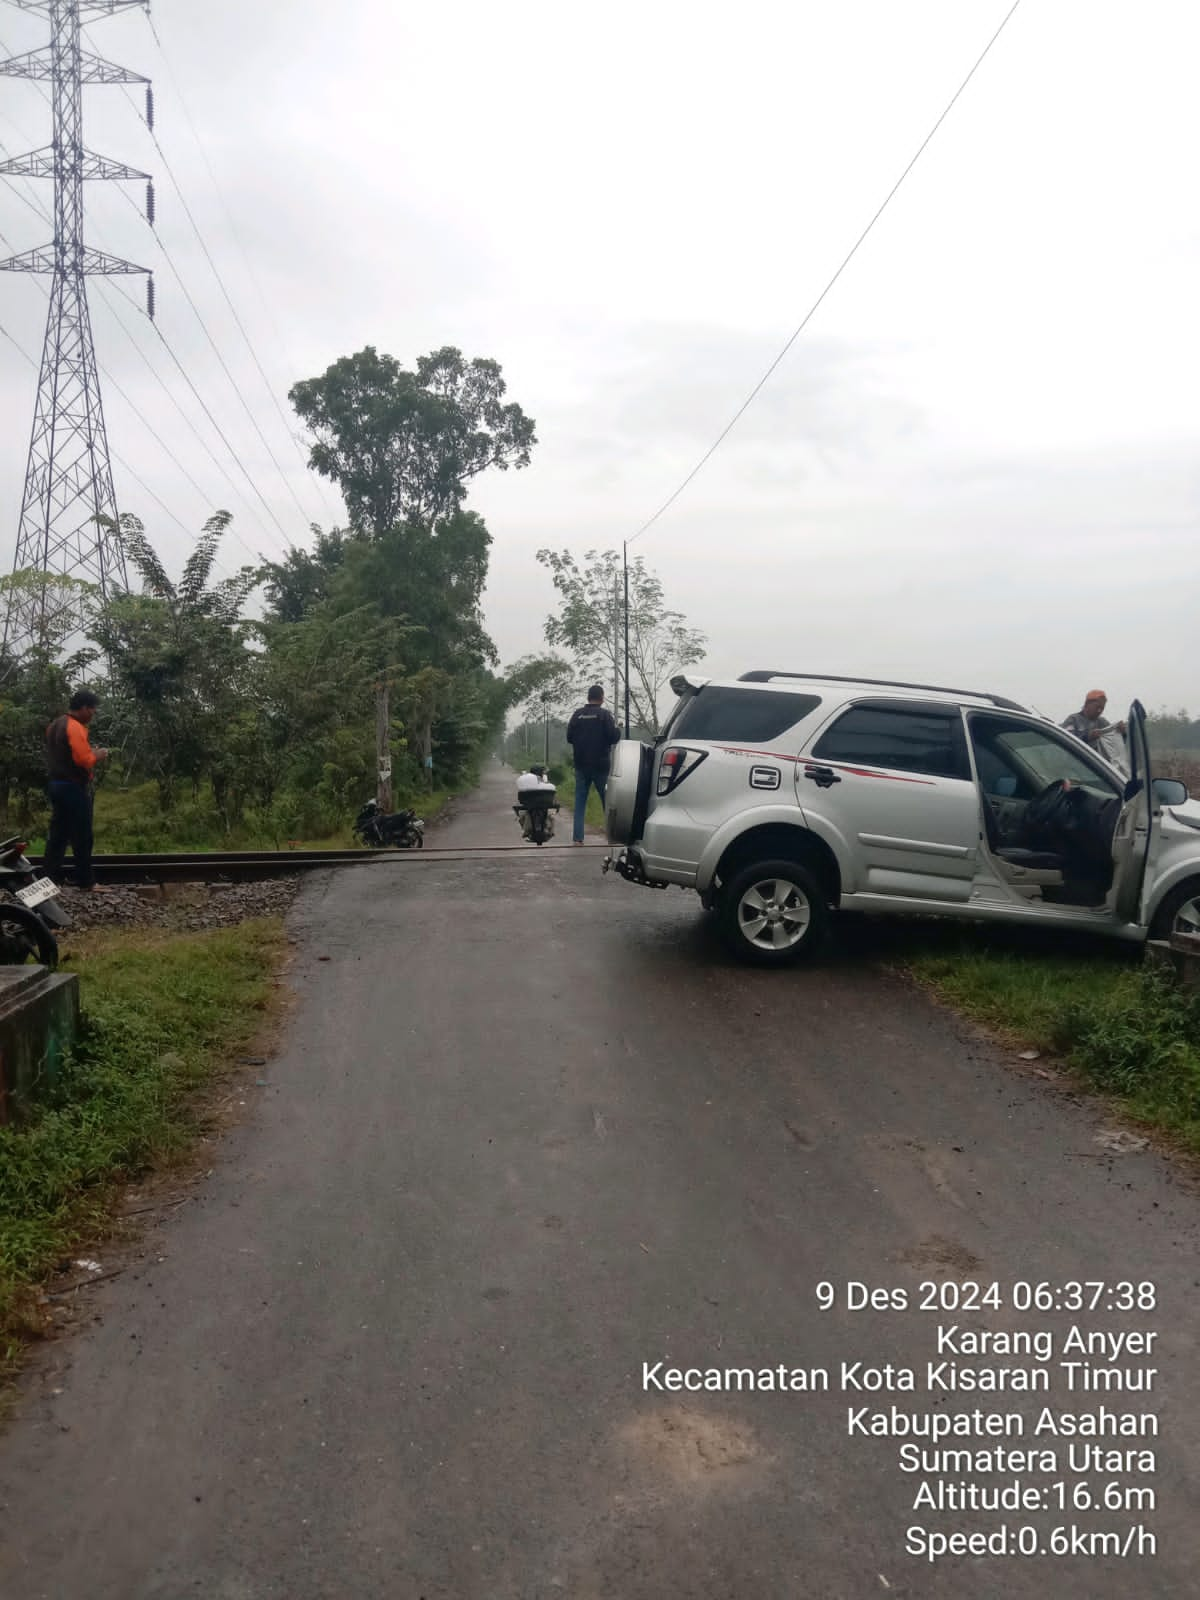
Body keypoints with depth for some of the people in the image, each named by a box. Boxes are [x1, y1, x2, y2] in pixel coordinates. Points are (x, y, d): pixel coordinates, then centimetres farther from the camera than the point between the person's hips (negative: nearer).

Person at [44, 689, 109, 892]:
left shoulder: (55, 725, 14)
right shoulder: (75, 727, -17)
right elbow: (83, 760, -25)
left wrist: (90, 753, 14)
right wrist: (97, 756, -6)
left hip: (56, 784, 9)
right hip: (74, 787, -9)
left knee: (58, 834, 11)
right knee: (82, 837, -2)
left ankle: (49, 877, 11)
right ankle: (87, 881, 3)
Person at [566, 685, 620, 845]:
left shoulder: (577, 714, 1)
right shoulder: (604, 714, -10)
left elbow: (569, 737, 5)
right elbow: (613, 737, -14)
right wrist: (617, 730, 7)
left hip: (581, 765, 3)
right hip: (600, 764, -3)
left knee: (580, 802, 7)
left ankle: (578, 838, 1)